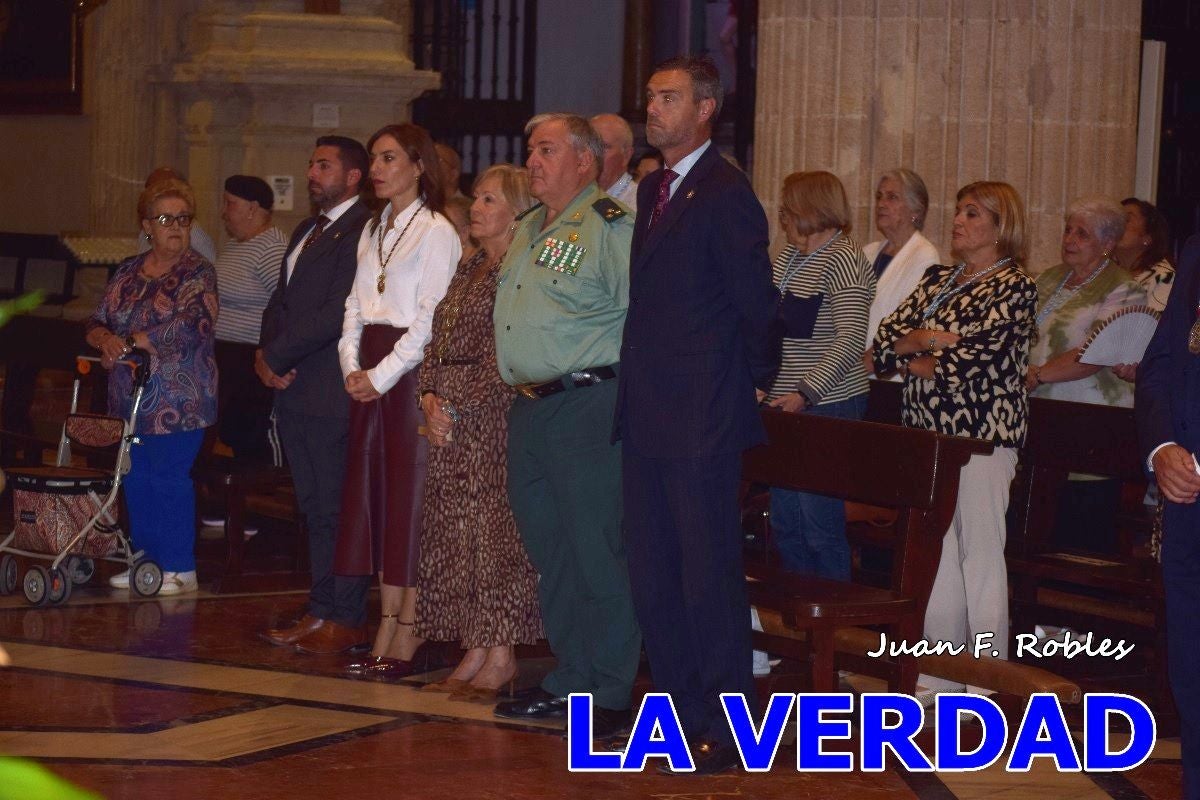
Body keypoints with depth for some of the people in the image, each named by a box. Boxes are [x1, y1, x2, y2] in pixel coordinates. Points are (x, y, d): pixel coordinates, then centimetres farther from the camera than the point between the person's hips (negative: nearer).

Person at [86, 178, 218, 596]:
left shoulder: (197, 272, -5)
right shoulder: (128, 272, 14)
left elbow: (189, 328, -18)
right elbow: (97, 322, 12)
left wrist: (128, 342, -16)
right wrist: (106, 339, -13)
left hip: (177, 399, -6)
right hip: (131, 398, 6)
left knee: (170, 478, -5)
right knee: (137, 478, 8)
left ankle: (180, 569, 1)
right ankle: (146, 560, 18)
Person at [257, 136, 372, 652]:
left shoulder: (361, 232, -12)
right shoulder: (306, 232, 20)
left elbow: (337, 312, -19)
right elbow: (280, 301, 20)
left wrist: (276, 356, -12)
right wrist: (268, 354, 1)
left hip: (332, 393, -9)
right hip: (293, 390, 9)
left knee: (337, 508, -5)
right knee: (314, 508, 12)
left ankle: (344, 618, -1)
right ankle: (322, 611, 17)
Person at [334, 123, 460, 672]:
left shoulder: (436, 232, -7)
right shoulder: (374, 231, 17)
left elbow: (430, 320, -13)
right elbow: (356, 306, 16)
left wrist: (382, 376, -14)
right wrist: (352, 366, 1)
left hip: (410, 369, -8)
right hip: (369, 373, 8)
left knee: (410, 498, -6)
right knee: (373, 496, 6)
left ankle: (407, 638, -3)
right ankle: (385, 633, 9)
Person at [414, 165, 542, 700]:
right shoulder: (468, 269, 17)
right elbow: (437, 342, 16)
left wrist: (460, 408, -16)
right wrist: (430, 396, 1)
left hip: (491, 411, -9)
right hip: (448, 415, 9)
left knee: (492, 526, -6)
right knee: (453, 531, 8)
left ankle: (501, 657, 0)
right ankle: (475, 653, 13)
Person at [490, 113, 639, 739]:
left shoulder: (609, 225, -10)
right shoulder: (528, 230, 18)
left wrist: (621, 383, -13)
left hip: (587, 404, -9)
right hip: (527, 407, 9)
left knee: (597, 553, -5)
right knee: (548, 549, 13)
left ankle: (610, 695, 1)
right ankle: (569, 680, 23)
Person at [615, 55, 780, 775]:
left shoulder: (725, 194, -13)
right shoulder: (653, 190, 14)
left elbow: (756, 301, -12)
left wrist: (754, 379, 0)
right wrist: (637, 388, 15)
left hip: (701, 420, -9)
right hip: (648, 417, 9)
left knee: (709, 574, -3)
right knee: (653, 573, 14)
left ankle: (726, 728, 5)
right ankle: (680, 707, 24)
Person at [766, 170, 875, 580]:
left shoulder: (844, 261, -13)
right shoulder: (788, 257, 14)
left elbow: (850, 341, -20)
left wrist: (805, 394, -24)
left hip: (827, 405, -9)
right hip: (785, 403, 9)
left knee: (820, 523, -6)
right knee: (785, 521, 11)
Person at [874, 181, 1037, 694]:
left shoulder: (1014, 287, -6)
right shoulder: (936, 280, 15)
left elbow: (972, 359, -16)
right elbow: (885, 339, 8)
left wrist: (913, 360, -3)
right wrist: (927, 339, -11)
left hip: (983, 435, -7)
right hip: (928, 433, 7)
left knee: (980, 555, -4)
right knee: (934, 553, 9)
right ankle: (939, 675, 16)